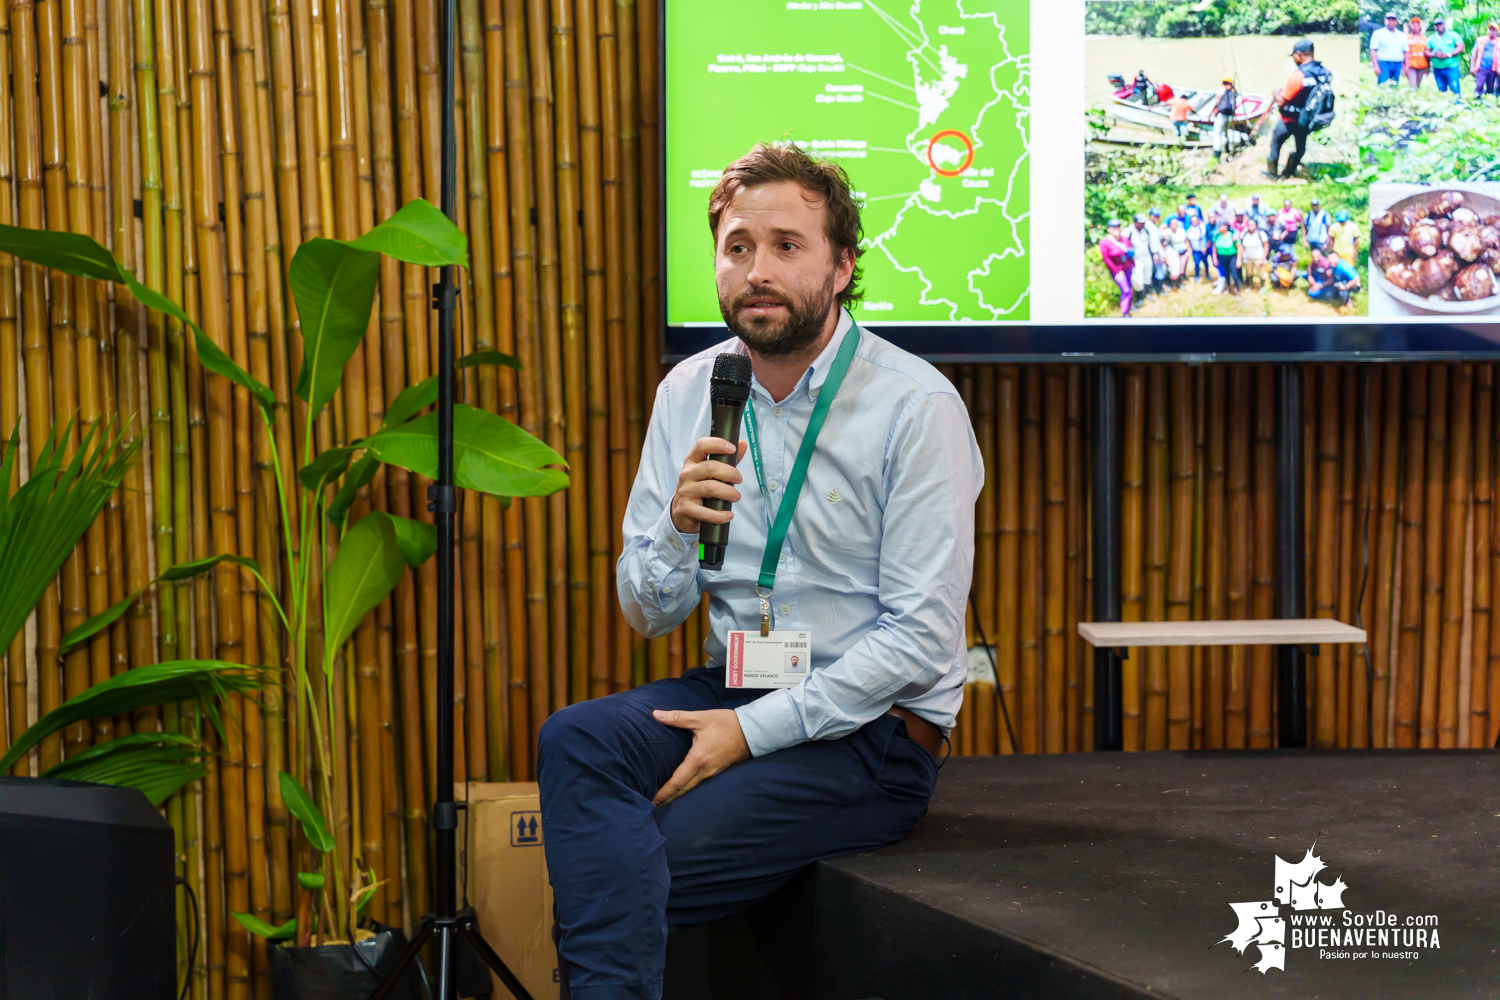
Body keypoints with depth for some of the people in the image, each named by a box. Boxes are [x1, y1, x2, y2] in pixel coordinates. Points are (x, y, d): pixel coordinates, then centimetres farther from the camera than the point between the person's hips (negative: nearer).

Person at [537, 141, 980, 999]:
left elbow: (923, 634, -14)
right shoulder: (689, 392, 5)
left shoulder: (916, 406, -10)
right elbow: (649, 617, 6)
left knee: (636, 875, -22)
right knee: (576, 739, -24)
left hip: (873, 727, -5)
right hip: (734, 689, 5)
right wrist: (680, 528, -17)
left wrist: (755, 728, -18)